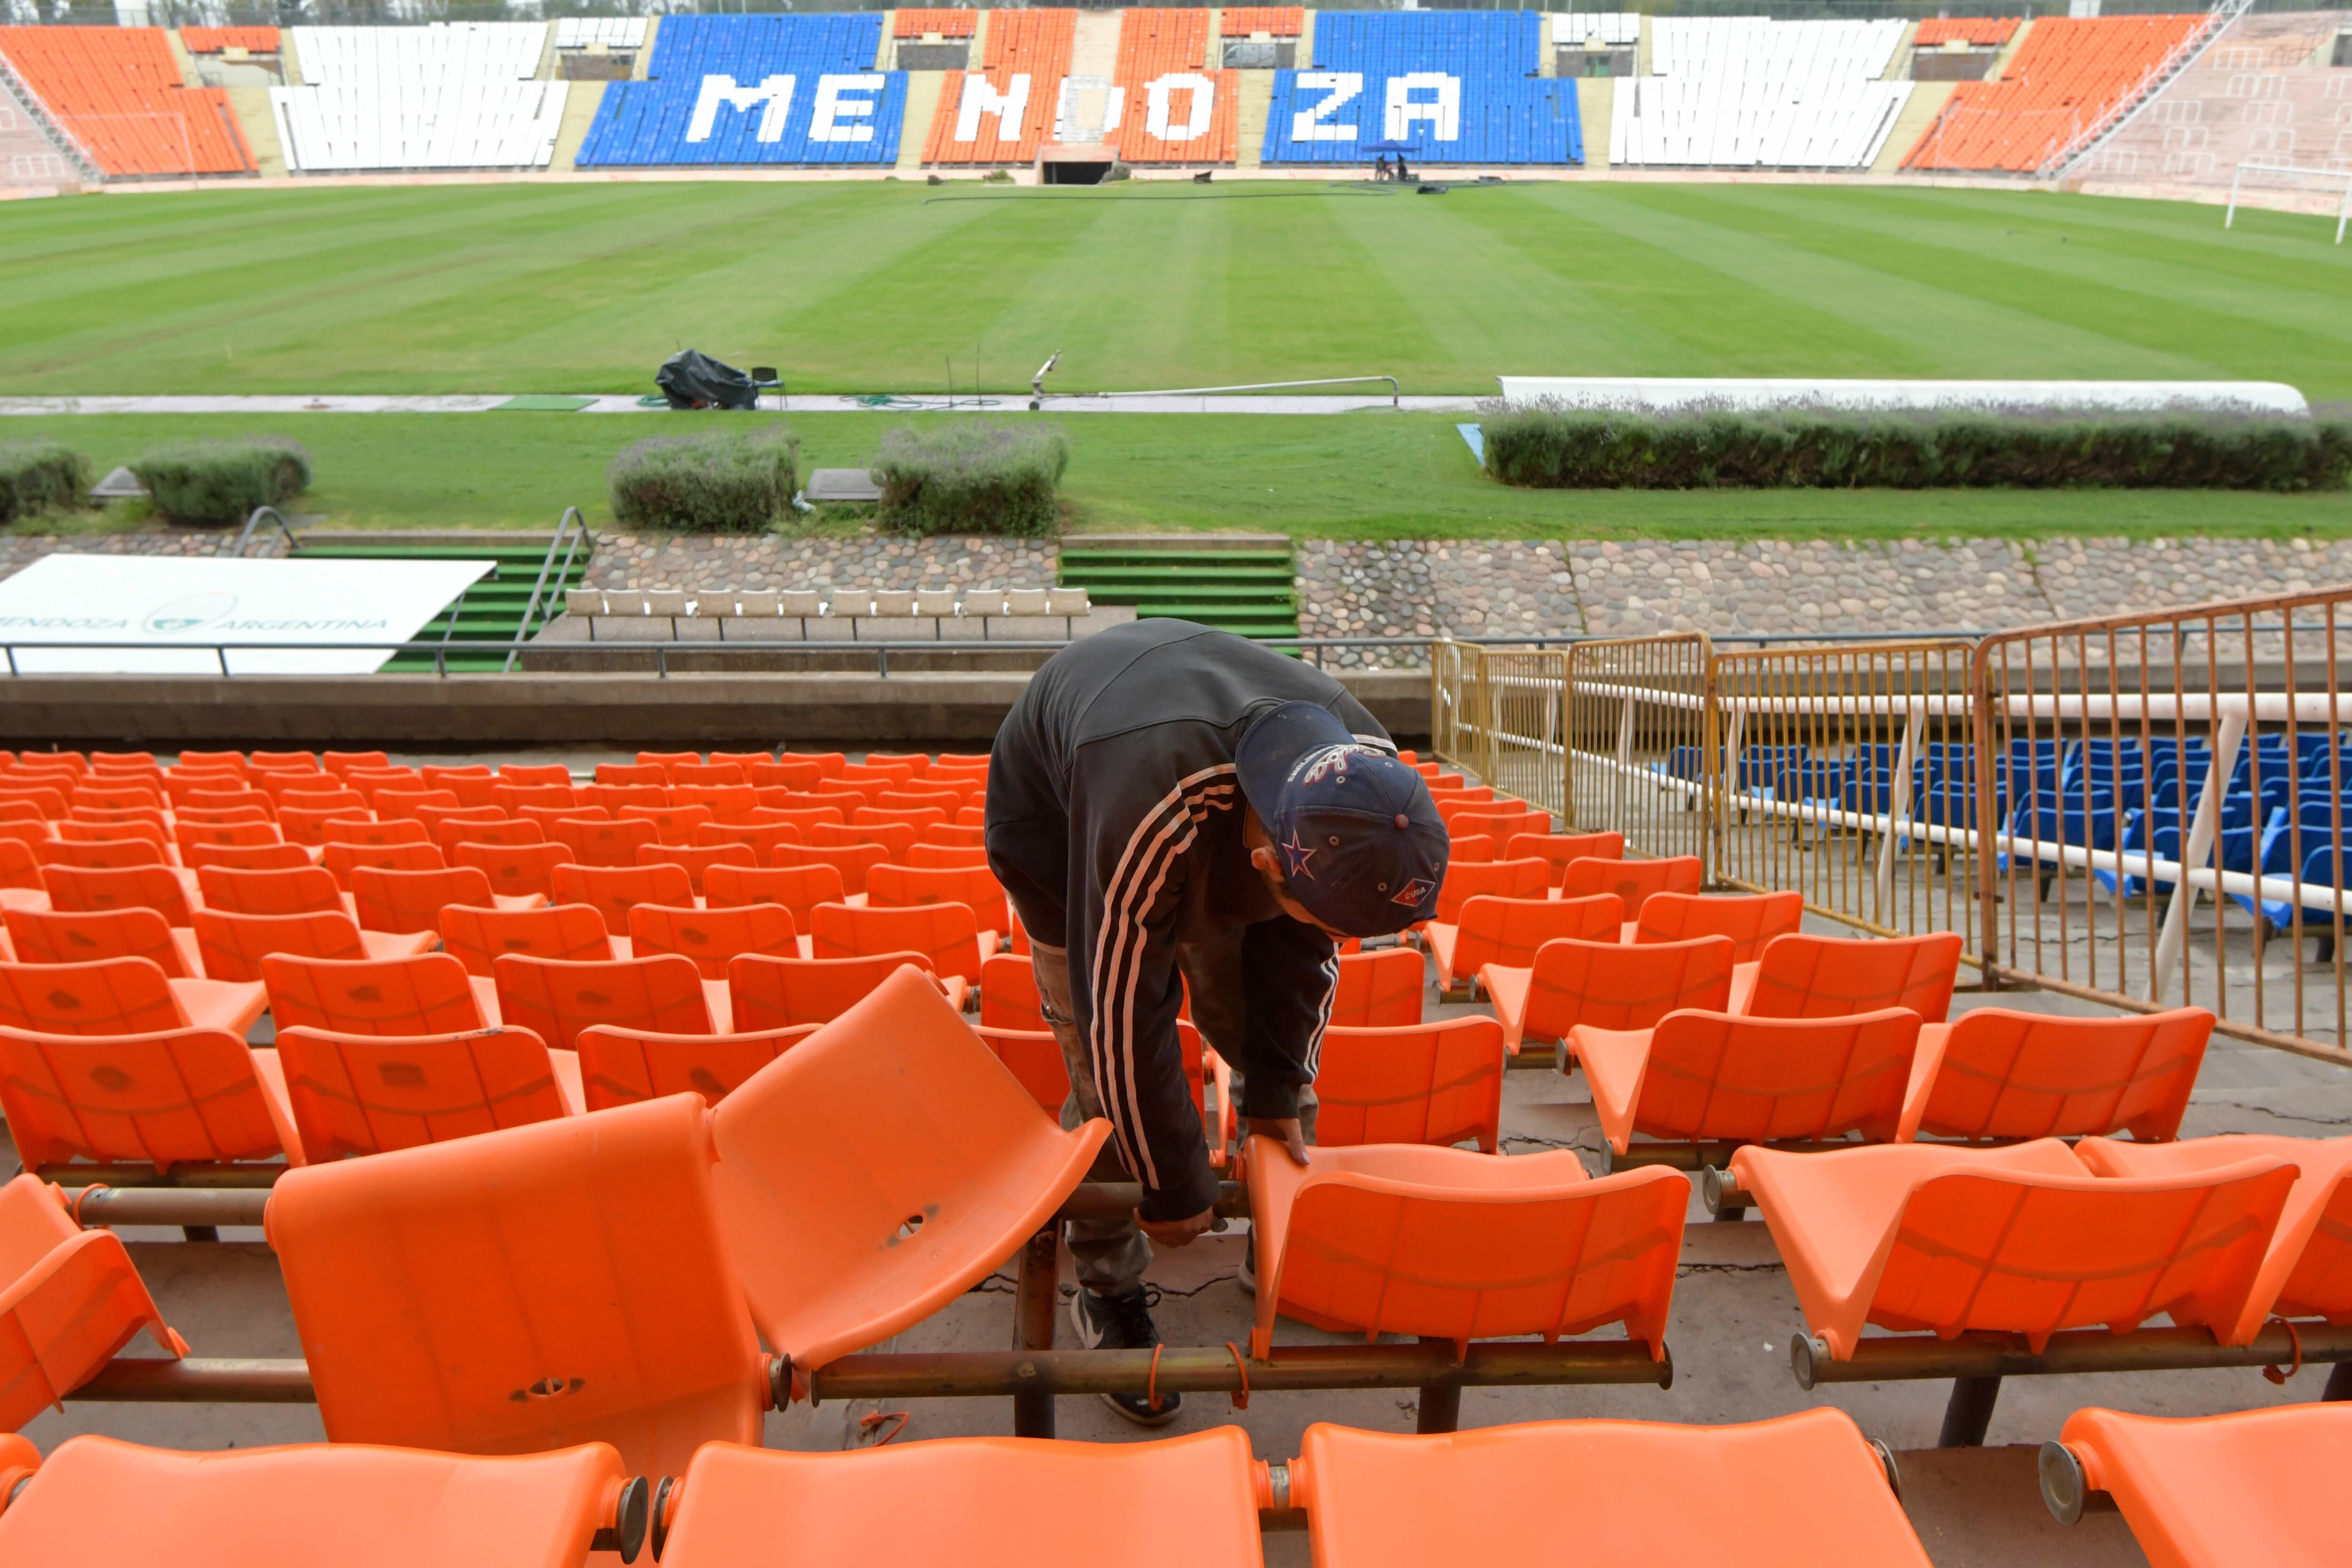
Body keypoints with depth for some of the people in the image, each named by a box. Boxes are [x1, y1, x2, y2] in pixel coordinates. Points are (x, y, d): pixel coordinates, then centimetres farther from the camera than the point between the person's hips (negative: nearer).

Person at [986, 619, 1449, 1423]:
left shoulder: (1365, 769, -30)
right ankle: (1108, 1291, 12)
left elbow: (1306, 949, -13)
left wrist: (1279, 1088, -10)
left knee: (1268, 1034, 3)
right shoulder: (1151, 819, -49)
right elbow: (1125, 1012, -36)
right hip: (1059, 814, -5)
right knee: (1107, 1077, -9)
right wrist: (1175, 1185, -24)